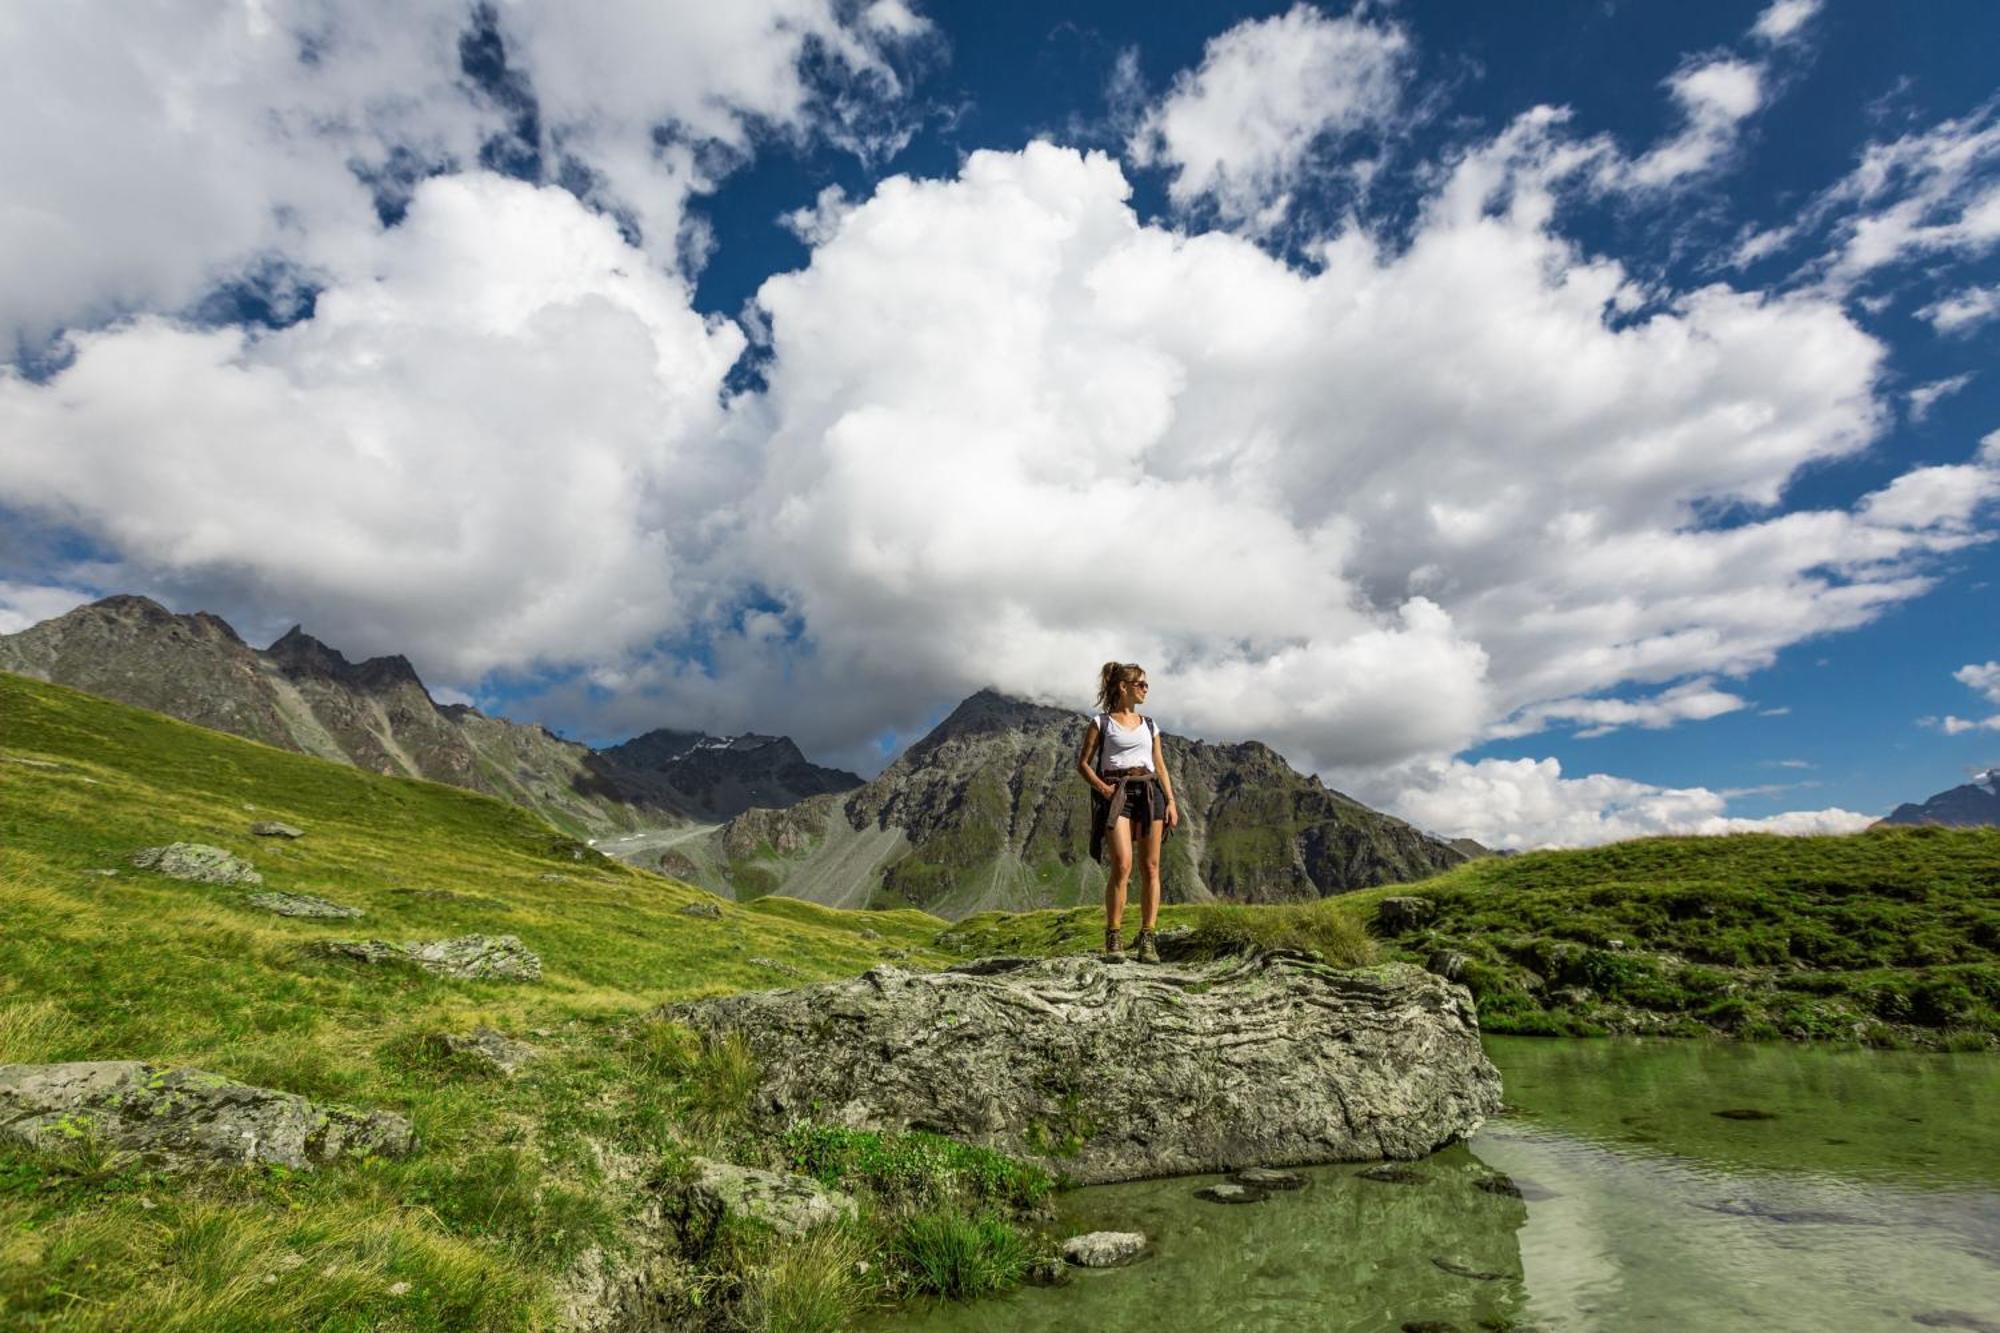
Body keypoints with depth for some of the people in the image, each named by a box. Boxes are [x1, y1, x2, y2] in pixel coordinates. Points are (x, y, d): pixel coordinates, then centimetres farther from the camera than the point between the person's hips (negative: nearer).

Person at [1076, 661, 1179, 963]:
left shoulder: (1149, 725, 19)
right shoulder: (1101, 722, 6)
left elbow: (1160, 767, 17)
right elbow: (1083, 763, 4)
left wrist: (1171, 802, 5)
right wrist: (1101, 787, -12)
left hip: (1149, 792, 4)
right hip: (1116, 793, -4)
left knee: (1150, 868, 0)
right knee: (1122, 865, -16)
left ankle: (1146, 938, 6)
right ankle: (1113, 938, -6)